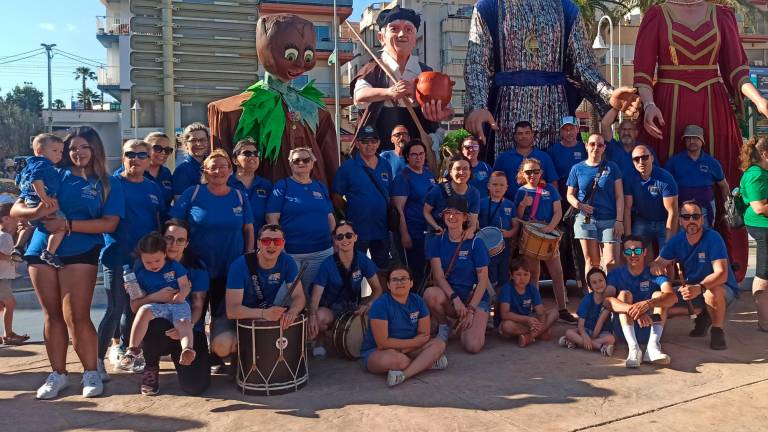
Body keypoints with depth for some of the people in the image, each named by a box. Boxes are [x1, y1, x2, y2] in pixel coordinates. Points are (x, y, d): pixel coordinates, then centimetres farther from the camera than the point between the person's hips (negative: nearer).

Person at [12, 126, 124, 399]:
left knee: (77, 316, -6)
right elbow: (16, 209, 6)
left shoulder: (108, 185, 6)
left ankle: (91, 373, 8)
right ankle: (58, 374, 18)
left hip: (80, 254, -3)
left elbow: (109, 223, -7)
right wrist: (37, 212, -17)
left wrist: (67, 225, -17)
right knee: (52, 315, 8)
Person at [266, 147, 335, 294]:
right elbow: (272, 219, -7)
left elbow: (330, 218, 15)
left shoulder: (321, 187, 12)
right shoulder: (282, 186, -1)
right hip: (290, 253, -3)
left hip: (322, 252, 4)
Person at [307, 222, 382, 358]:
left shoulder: (362, 260, -8)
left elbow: (377, 289, -3)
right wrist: (312, 315, -44)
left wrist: (368, 304, -25)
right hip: (331, 308, -3)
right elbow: (315, 296, -22)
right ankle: (319, 341, -1)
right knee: (320, 318, -38)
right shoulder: (328, 264, -16)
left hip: (355, 306, 3)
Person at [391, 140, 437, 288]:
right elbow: (399, 209, -15)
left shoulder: (429, 173, 10)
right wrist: (404, 235, -19)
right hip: (412, 233, -7)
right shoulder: (403, 177, -10)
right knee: (413, 272, 0)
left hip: (429, 231, 7)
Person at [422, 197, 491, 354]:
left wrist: (471, 310, -15)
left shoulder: (475, 243, -6)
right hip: (448, 296, 2)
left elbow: (483, 280, -7)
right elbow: (438, 276, -9)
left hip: (475, 298, -2)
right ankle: (443, 328, -2)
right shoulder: (437, 242, 0)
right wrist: (455, 298, -24)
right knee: (430, 294, -33)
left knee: (473, 346, -23)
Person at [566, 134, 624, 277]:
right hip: (585, 219, 0)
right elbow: (570, 194, 12)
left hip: (609, 220, 0)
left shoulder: (612, 167, 5)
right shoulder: (577, 169, 7)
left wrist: (619, 220, -4)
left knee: (611, 262, -8)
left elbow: (619, 196, 4)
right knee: (592, 262, 3)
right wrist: (578, 205, -10)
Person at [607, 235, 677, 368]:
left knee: (659, 295, -19)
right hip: (624, 325, 0)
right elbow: (607, 299, -25)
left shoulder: (654, 273, -5)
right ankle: (633, 348, -40)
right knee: (624, 294, -22)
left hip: (650, 323, 1)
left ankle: (653, 346, -37)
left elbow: (672, 297, -24)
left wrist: (648, 304, -45)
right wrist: (633, 309, -43)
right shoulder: (616, 274, -5)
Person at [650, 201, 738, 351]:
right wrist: (655, 264, -30)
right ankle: (702, 313, 6)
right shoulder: (677, 240, -6)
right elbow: (660, 262, -4)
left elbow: (721, 274, -31)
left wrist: (699, 288, -49)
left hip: (724, 289, -5)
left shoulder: (713, 238, -22)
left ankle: (717, 330, -14)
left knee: (713, 290, -40)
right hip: (692, 289, 5)